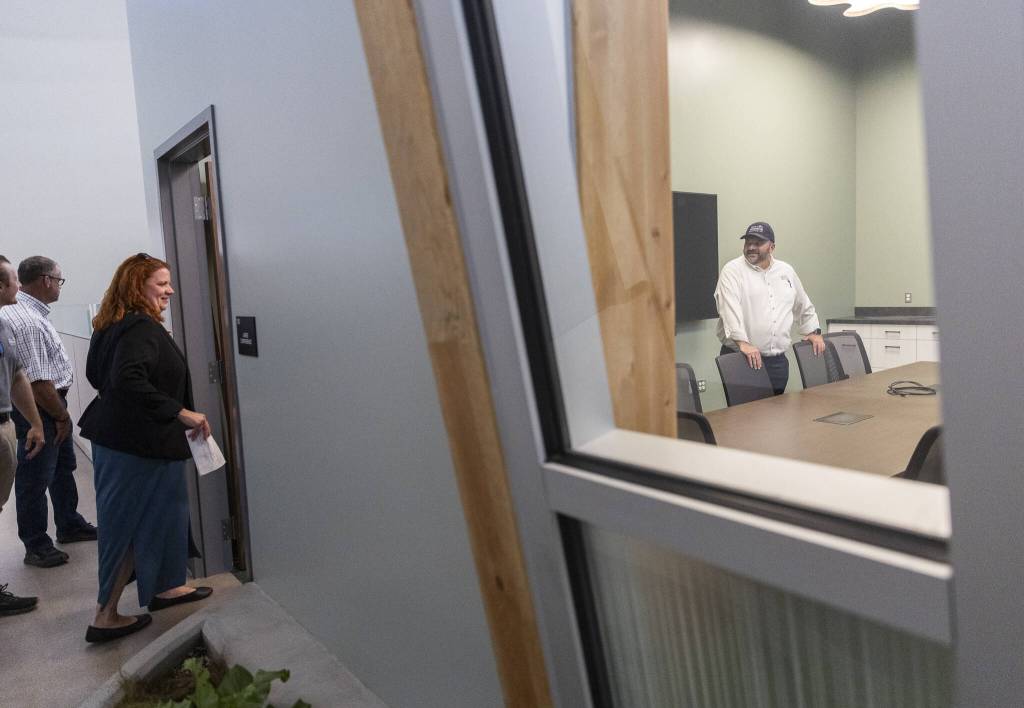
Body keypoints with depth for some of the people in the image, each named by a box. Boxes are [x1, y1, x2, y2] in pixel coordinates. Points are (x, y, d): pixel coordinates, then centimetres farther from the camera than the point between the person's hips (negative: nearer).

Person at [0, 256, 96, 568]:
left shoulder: (25, 311, 8)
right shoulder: (28, 322, -25)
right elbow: (38, 382, -26)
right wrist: (62, 416, -15)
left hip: (50, 405, 11)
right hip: (38, 410, -11)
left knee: (63, 467, 22)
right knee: (35, 478, 3)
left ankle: (69, 525, 38)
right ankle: (36, 546, 17)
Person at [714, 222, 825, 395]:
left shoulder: (786, 271, 14)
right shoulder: (732, 270, -4)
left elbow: (804, 306, 28)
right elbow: (730, 308, -18)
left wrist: (814, 332, 18)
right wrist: (743, 343, -29)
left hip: (777, 361, 5)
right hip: (741, 358, -5)